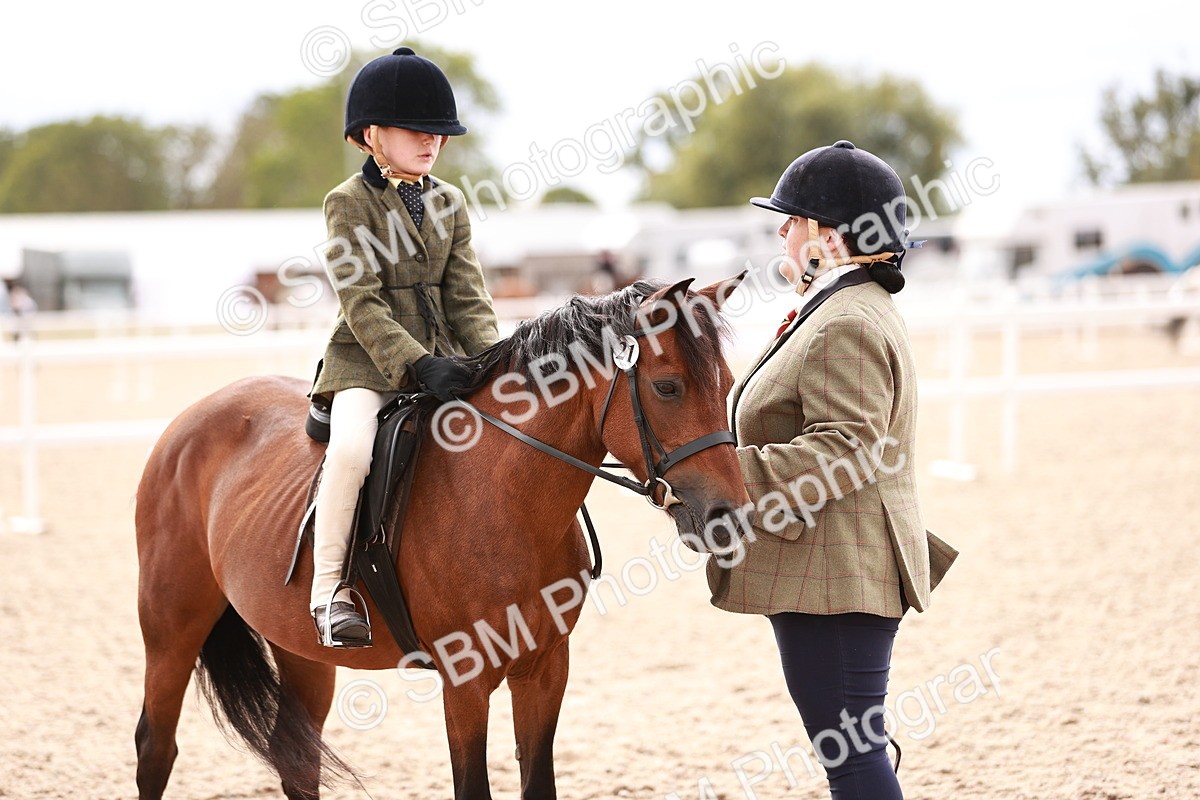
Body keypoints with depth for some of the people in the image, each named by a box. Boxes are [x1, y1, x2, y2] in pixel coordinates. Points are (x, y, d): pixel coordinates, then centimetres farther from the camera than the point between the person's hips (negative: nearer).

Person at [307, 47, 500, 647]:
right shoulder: (349, 203, -5)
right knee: (352, 447, -32)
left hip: (441, 357, 6)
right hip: (367, 363, -6)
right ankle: (329, 585, -19)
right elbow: (361, 305, -14)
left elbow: (467, 297, 8)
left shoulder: (449, 203, 12)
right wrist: (418, 365, -26)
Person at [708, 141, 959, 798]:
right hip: (825, 574, 12)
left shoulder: (847, 326, -17)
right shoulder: (839, 311, 20)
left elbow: (842, 451, -26)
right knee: (852, 746, 15)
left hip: (833, 576, -12)